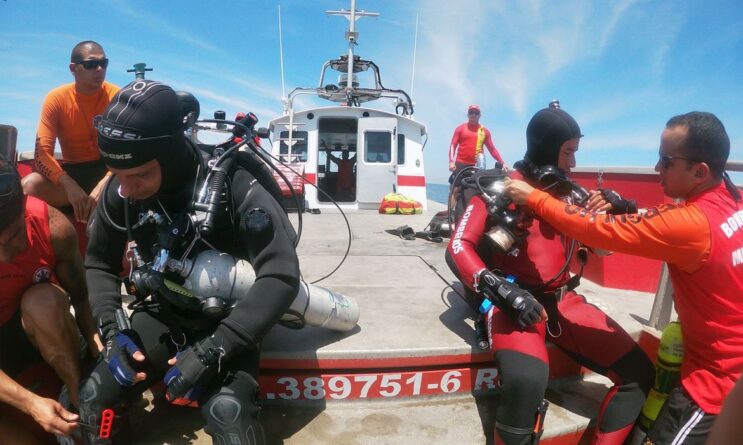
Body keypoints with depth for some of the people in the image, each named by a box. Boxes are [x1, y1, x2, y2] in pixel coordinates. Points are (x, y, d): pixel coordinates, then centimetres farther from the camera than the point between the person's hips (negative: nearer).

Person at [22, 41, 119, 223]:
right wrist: (70, 185, -32)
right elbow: (42, 153, -13)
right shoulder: (56, 98, -6)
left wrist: (104, 185, -32)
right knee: (29, 186, -28)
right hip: (72, 171, 1)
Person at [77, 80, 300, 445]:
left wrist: (213, 350, -32)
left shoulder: (231, 185, -25)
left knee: (227, 413, -29)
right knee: (95, 398, -13)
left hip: (226, 320, -4)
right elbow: (100, 262, 6)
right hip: (164, 313, 5)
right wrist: (112, 327, -11)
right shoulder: (119, 192, -9)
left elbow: (281, 276, -27)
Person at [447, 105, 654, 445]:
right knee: (527, 379, -35)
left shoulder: (569, 193, 14)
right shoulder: (500, 189, -3)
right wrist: (505, 291, -25)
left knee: (638, 373, -7)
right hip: (514, 303, -6)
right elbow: (458, 248, -12)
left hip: (562, 300, 6)